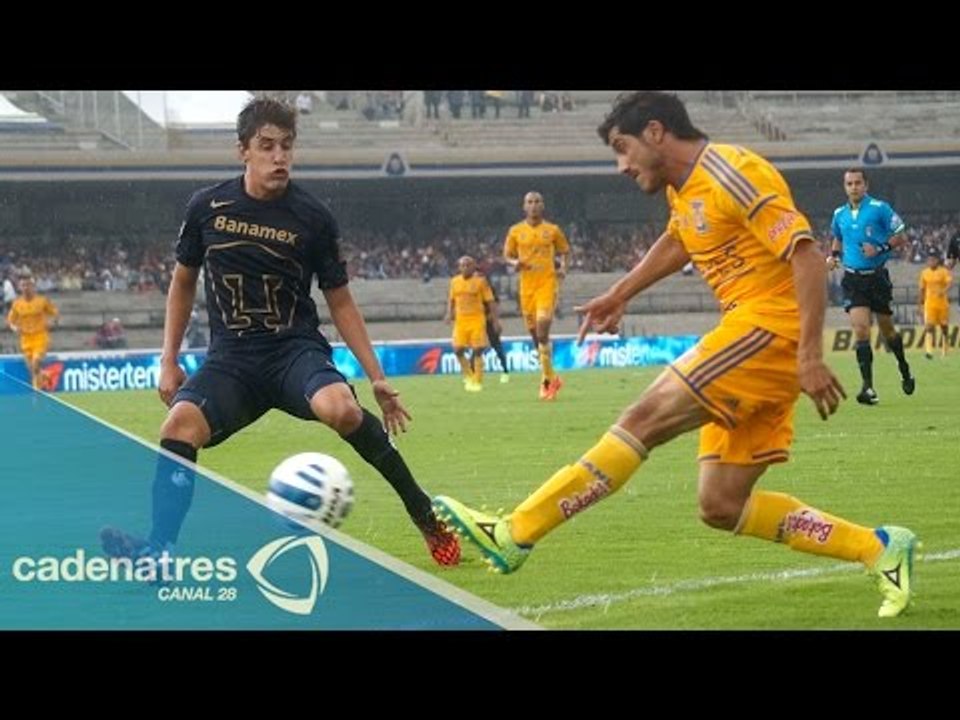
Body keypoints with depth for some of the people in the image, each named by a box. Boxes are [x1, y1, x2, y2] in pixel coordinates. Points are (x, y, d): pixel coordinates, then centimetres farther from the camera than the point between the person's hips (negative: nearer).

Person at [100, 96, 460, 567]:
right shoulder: (207, 207, 2)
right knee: (181, 421, -29)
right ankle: (158, 551, -29)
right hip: (230, 357, 2)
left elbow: (340, 302, 8)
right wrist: (169, 361, 11)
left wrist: (376, 378, 3)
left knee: (338, 407, -34)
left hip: (296, 350, -2)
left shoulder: (312, 218, -1)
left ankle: (425, 516, -18)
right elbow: (183, 284, 17)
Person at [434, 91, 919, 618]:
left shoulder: (731, 174, -12)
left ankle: (515, 534, -20)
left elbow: (808, 256, -18)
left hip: (771, 325, -10)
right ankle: (878, 549, 10)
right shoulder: (682, 188, 16)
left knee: (645, 419, -17)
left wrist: (809, 355, -24)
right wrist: (620, 294, 37)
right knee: (721, 507, 3)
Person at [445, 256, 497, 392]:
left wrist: (495, 320, -4)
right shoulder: (455, 281, 8)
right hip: (461, 319, 4)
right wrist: (449, 313, 3)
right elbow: (451, 299, 20)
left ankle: (477, 381, 4)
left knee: (477, 351, -5)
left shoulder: (480, 281, -4)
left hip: (477, 319, -4)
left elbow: (490, 302, -2)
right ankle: (468, 376, 19)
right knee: (458, 349, -2)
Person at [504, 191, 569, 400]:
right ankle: (552, 378, 24)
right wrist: (515, 262, -10)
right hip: (527, 285, 3)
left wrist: (563, 268, -4)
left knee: (542, 330, -18)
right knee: (535, 334, 8)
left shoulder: (553, 230, 5)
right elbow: (507, 255, 13)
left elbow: (564, 251, 16)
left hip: (547, 283, -3)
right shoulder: (516, 231, 7)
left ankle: (546, 380, -15)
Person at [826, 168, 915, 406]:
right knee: (860, 329, -13)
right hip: (853, 279, 2)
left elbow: (901, 237, -4)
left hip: (877, 277, -2)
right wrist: (833, 255, 6)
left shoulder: (880, 208, -7)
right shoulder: (840, 214, 6)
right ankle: (868, 387, -14)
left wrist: (880, 248, -19)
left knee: (887, 329, 10)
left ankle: (905, 371, 37)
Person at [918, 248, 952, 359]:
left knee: (944, 327, 9)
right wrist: (921, 304, 13)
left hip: (942, 303, -1)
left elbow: (949, 283, -20)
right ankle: (929, 351, -24)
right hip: (929, 304, 1)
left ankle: (944, 352, 22)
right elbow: (922, 290, 13)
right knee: (929, 326, -14)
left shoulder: (944, 272, -4)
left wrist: (944, 291, -40)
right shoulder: (924, 273, 6)